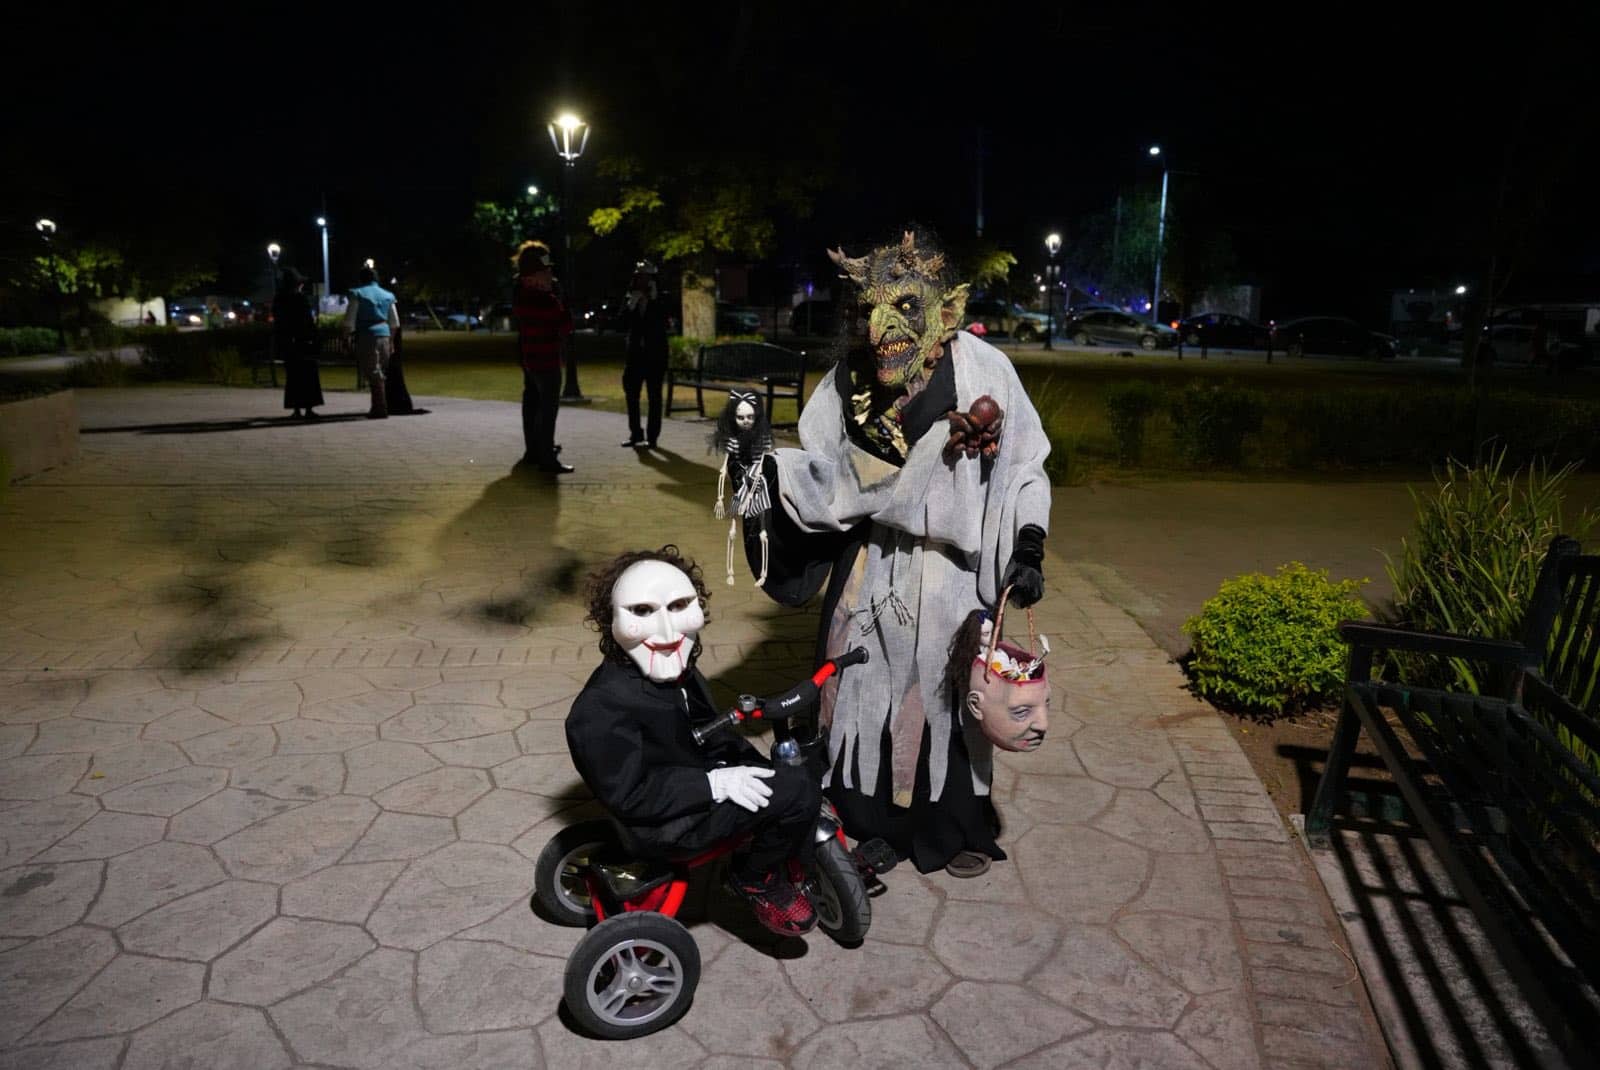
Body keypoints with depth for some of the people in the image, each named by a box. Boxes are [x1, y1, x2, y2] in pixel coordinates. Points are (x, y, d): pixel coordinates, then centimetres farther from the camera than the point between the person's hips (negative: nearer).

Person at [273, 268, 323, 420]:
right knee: (308, 375, 1)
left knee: (292, 375, 10)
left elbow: (277, 320, 12)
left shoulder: (278, 299, 7)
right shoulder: (299, 298, -12)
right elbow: (308, 320, -17)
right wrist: (313, 321, 1)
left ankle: (296, 409, 8)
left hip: (285, 342, 6)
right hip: (302, 341, -6)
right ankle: (309, 408, -1)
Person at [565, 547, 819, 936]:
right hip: (666, 824, -9)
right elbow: (626, 794, -25)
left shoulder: (680, 675, 4)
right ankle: (755, 878, 2)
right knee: (798, 792, -20)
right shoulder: (602, 707, -25)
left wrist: (756, 767, 0)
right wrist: (716, 783, -28)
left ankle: (778, 859, 25)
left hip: (697, 782, 9)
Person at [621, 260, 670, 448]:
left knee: (654, 396, -1)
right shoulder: (632, 298, 9)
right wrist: (631, 305, -13)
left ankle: (652, 436, 3)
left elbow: (662, 322, -15)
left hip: (655, 354, -4)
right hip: (636, 353, 4)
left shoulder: (660, 299, -1)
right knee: (631, 393, 4)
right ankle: (635, 434, 13)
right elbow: (623, 322, -1)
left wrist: (654, 299, -16)